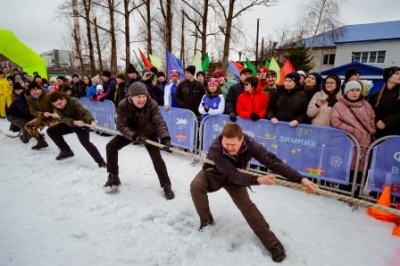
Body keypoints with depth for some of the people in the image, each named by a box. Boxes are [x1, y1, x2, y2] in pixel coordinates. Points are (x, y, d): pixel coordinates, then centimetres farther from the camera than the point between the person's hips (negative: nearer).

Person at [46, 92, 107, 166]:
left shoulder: (73, 101, -29)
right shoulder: (57, 107, -13)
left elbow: (84, 112, -44)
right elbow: (64, 119, -25)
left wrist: (91, 121, -64)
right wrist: (75, 122, -47)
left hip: (82, 123, -7)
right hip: (69, 124, 7)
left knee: (85, 142, -28)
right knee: (51, 131, 3)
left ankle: (101, 163, -27)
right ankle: (66, 151, 14)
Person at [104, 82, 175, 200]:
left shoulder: (152, 104, -30)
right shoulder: (123, 105, -27)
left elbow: (159, 122, -37)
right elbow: (121, 125, -28)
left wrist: (165, 138, -54)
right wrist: (135, 136, -44)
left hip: (149, 133, -2)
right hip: (130, 132, 3)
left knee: (157, 157, -14)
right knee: (111, 146, -3)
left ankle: (166, 185, 0)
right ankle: (113, 177, 15)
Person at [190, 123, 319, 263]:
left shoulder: (249, 144, -31)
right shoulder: (215, 148, -40)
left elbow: (272, 161, -31)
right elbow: (231, 174, -38)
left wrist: (301, 179, -38)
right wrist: (258, 180, -48)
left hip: (236, 176, 2)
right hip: (214, 173, -1)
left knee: (246, 205, -9)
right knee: (196, 186, -28)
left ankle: (272, 243, 3)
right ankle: (206, 220, -2)